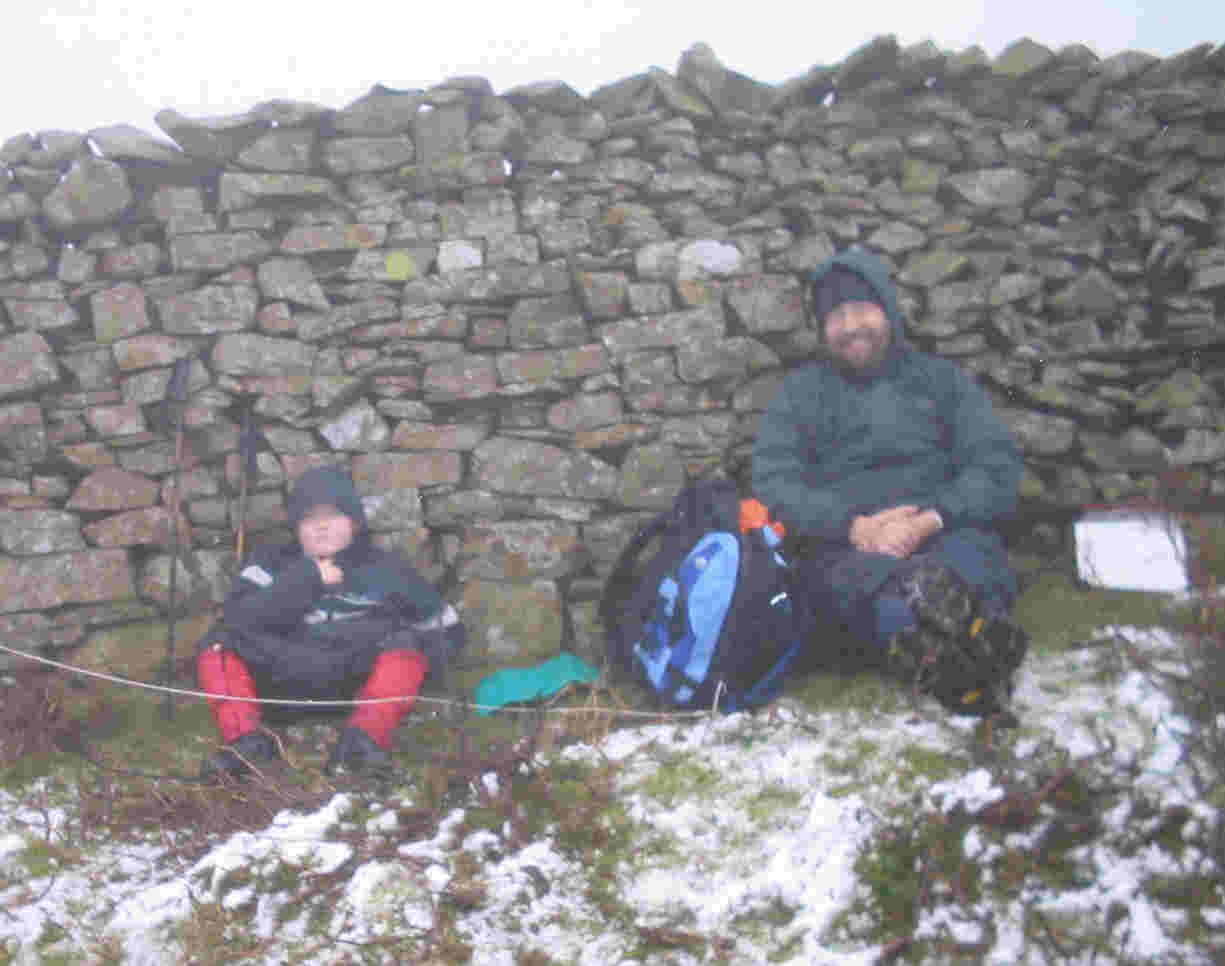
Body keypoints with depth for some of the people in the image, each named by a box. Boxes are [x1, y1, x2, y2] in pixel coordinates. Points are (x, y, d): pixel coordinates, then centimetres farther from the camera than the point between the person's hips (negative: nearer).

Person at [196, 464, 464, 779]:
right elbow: (238, 615, -3)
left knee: (406, 641, -22)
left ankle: (364, 737, -39)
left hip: (355, 683, -1)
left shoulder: (387, 569, 17)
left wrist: (410, 657, 2)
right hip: (282, 680, 1)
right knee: (217, 643, -13)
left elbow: (448, 630, 19)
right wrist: (307, 578, -6)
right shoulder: (273, 563, 18)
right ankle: (246, 740, -31)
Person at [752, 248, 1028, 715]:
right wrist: (856, 527, -14)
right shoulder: (801, 392, 19)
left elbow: (997, 467, 7)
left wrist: (929, 520, -13)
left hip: (942, 534, 1)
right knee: (860, 574, -38)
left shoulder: (943, 379, 20)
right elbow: (773, 484, 4)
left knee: (970, 553, -36)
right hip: (844, 547, -1)